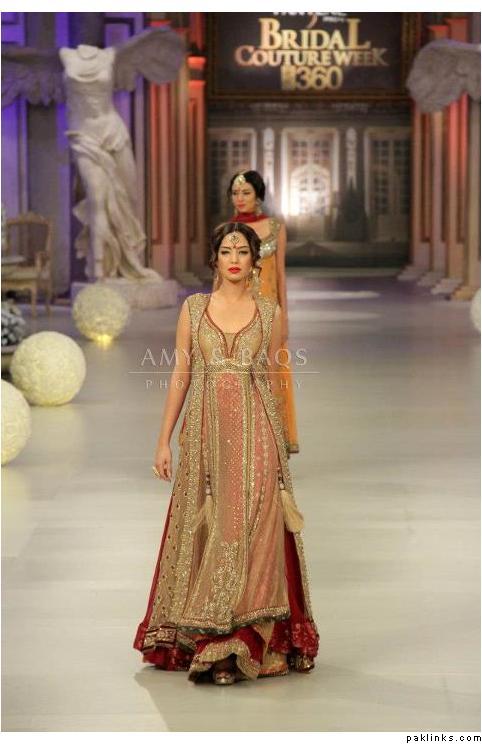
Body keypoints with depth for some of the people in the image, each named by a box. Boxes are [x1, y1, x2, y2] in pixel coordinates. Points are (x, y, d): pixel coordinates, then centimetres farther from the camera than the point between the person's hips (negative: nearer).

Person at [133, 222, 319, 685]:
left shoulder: (270, 312, 6)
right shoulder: (193, 308, 6)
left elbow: (272, 377, 13)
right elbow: (180, 375, 6)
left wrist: (272, 434, 13)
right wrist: (164, 440, 2)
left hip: (255, 430, 0)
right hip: (205, 430, 0)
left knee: (251, 531, -7)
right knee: (205, 534, 3)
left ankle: (247, 642, -2)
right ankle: (200, 639, 13)